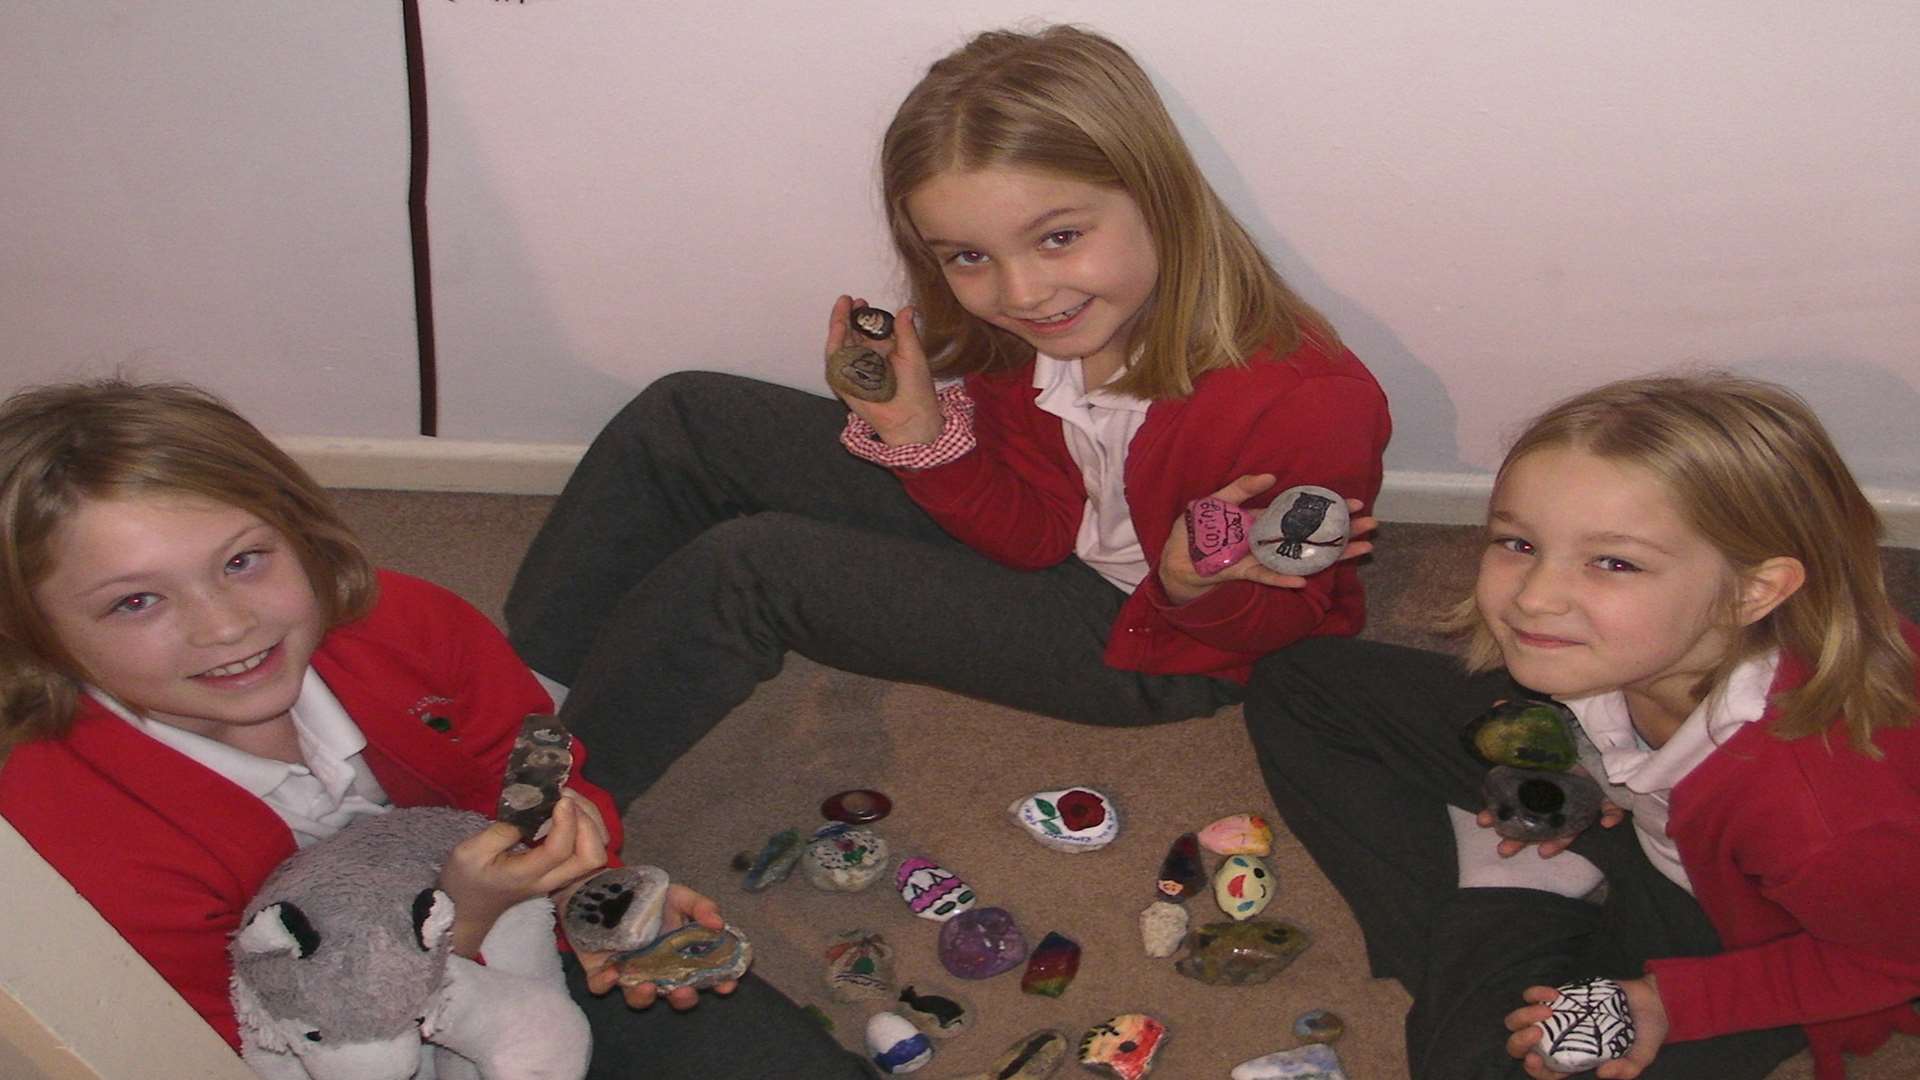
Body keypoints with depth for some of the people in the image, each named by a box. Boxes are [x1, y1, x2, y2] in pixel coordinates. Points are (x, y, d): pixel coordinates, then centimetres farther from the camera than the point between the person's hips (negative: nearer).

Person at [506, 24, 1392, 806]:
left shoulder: (1309, 407, -34)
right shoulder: (1017, 326, -17)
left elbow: (1284, 620, -16)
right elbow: (1034, 534, -8)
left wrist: (1200, 591, -39)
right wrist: (925, 437, -27)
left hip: (1152, 643, -7)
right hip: (1027, 534, 7)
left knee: (748, 568, -20)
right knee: (687, 421, 0)